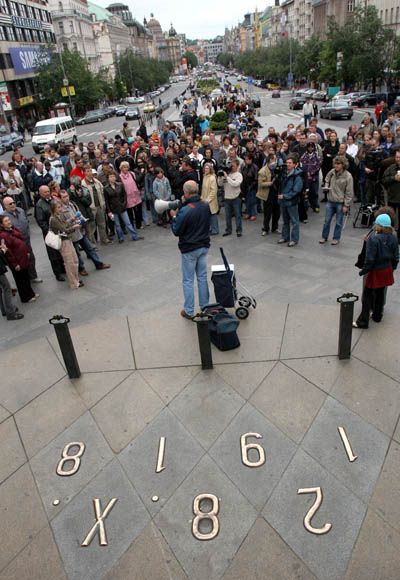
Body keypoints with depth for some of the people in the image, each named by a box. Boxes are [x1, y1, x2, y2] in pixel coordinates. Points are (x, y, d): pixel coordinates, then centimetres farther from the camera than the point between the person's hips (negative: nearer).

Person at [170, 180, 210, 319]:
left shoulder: (184, 211, -23)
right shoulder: (206, 206, -3)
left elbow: (176, 231, -14)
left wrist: (174, 216, 2)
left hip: (189, 250, -6)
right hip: (204, 246, 6)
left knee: (188, 281, 6)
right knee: (202, 277, 17)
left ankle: (189, 311, 15)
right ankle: (205, 306, 27)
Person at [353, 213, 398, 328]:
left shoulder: (373, 239, -23)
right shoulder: (393, 238, -2)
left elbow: (370, 259, -22)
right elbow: (395, 257, 7)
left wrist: (363, 271, -11)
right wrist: (392, 268, 21)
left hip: (375, 271, -7)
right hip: (387, 270, 7)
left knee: (367, 296, 2)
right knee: (380, 294, 21)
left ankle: (363, 321, 6)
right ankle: (377, 316, 36)